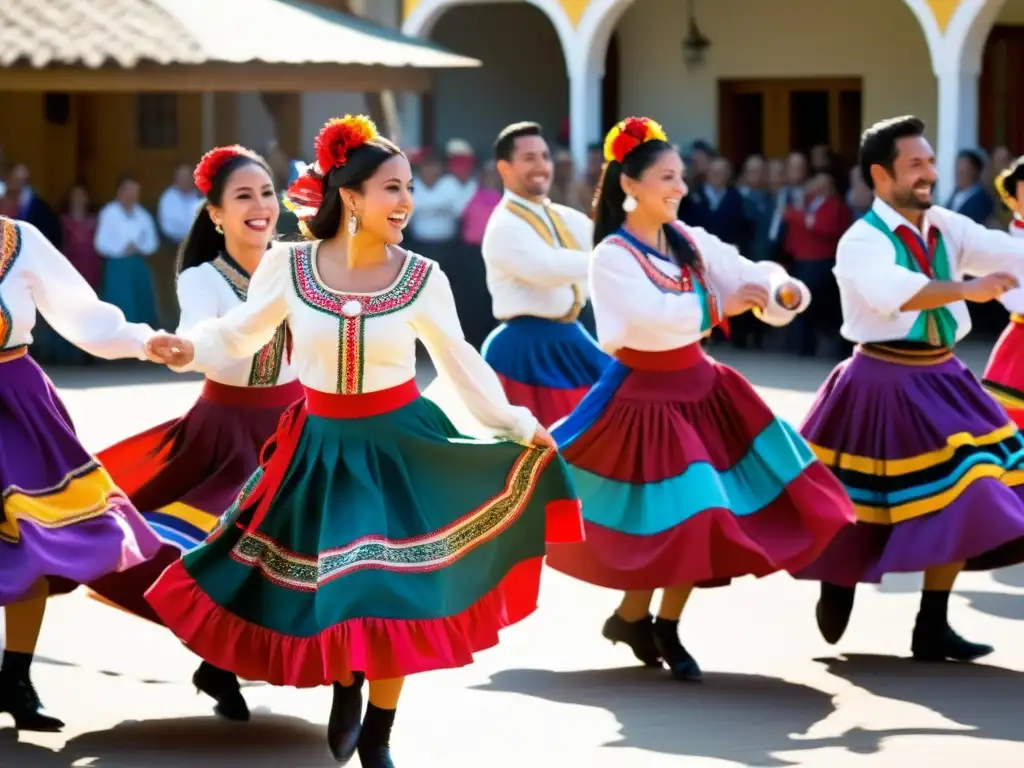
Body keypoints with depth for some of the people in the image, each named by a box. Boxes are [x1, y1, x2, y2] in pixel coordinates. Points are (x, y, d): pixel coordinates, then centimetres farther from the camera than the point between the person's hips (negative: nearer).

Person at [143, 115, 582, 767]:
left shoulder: (422, 278, -8)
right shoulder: (289, 266, -10)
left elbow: (460, 363, 3)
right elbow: (243, 332, 4)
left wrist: (516, 424, 0)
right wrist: (192, 349, -14)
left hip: (398, 444, -1)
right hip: (320, 445, 1)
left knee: (391, 590, -2)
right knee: (322, 591, 5)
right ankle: (345, 686, 39)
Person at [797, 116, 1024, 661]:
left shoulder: (947, 228, 6)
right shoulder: (862, 242, -14)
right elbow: (896, 292, -33)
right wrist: (970, 290, -44)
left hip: (940, 377, 6)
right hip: (884, 380, -6)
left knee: (959, 497, 2)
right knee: (860, 506, 4)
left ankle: (932, 629, 11)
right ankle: (837, 590, 33)